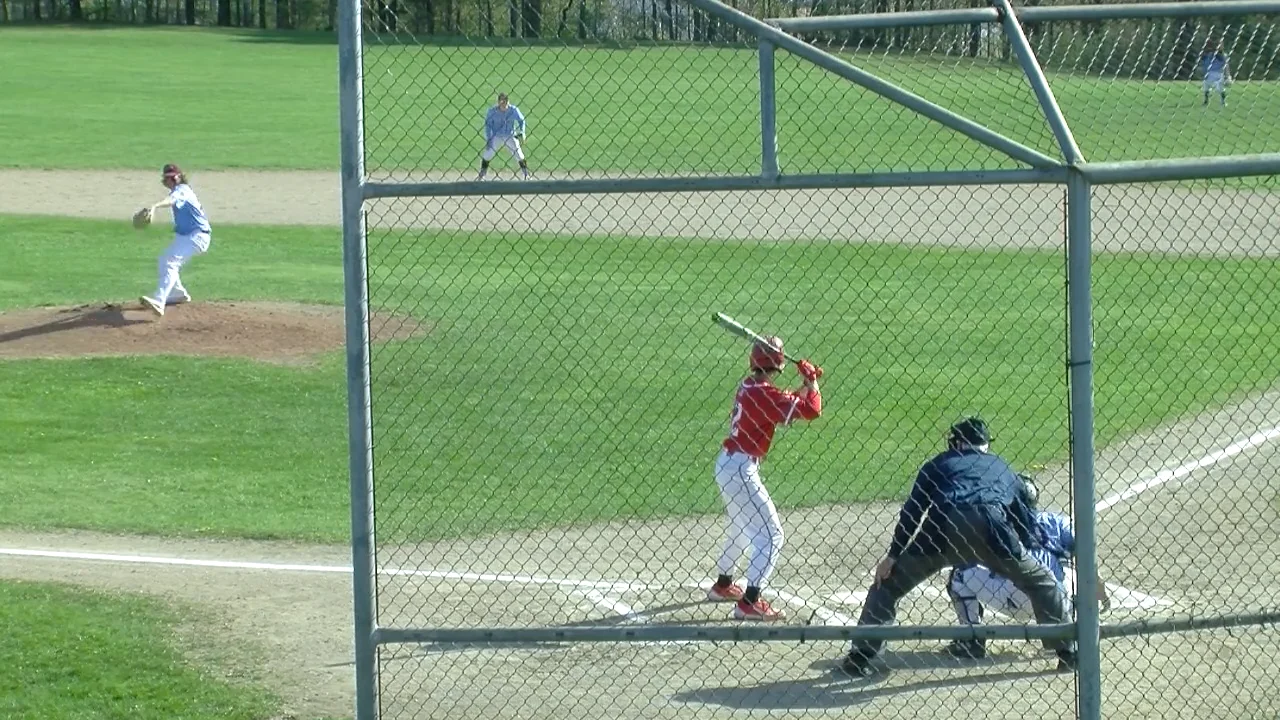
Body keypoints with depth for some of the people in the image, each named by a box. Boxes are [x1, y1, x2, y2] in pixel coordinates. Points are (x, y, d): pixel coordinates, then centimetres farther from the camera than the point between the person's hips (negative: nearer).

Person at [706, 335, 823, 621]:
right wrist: (812, 381, -7)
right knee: (771, 534, -6)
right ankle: (749, 603, -10)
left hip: (727, 462, 10)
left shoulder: (748, 386, 6)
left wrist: (808, 384, 5)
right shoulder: (765, 394, -21)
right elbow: (811, 410, -23)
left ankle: (722, 585, 44)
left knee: (742, 528, 29)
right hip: (741, 469, -10)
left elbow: (789, 405, 17)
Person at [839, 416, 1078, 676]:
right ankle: (1067, 652, 16)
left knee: (887, 583, 15)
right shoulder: (1002, 468, 35)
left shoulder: (939, 464, 32)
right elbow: (1025, 519, 30)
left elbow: (912, 510, 18)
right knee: (1041, 582, 21)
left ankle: (860, 656, 6)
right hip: (991, 526, 0)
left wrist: (893, 555, 15)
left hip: (943, 527, 0)